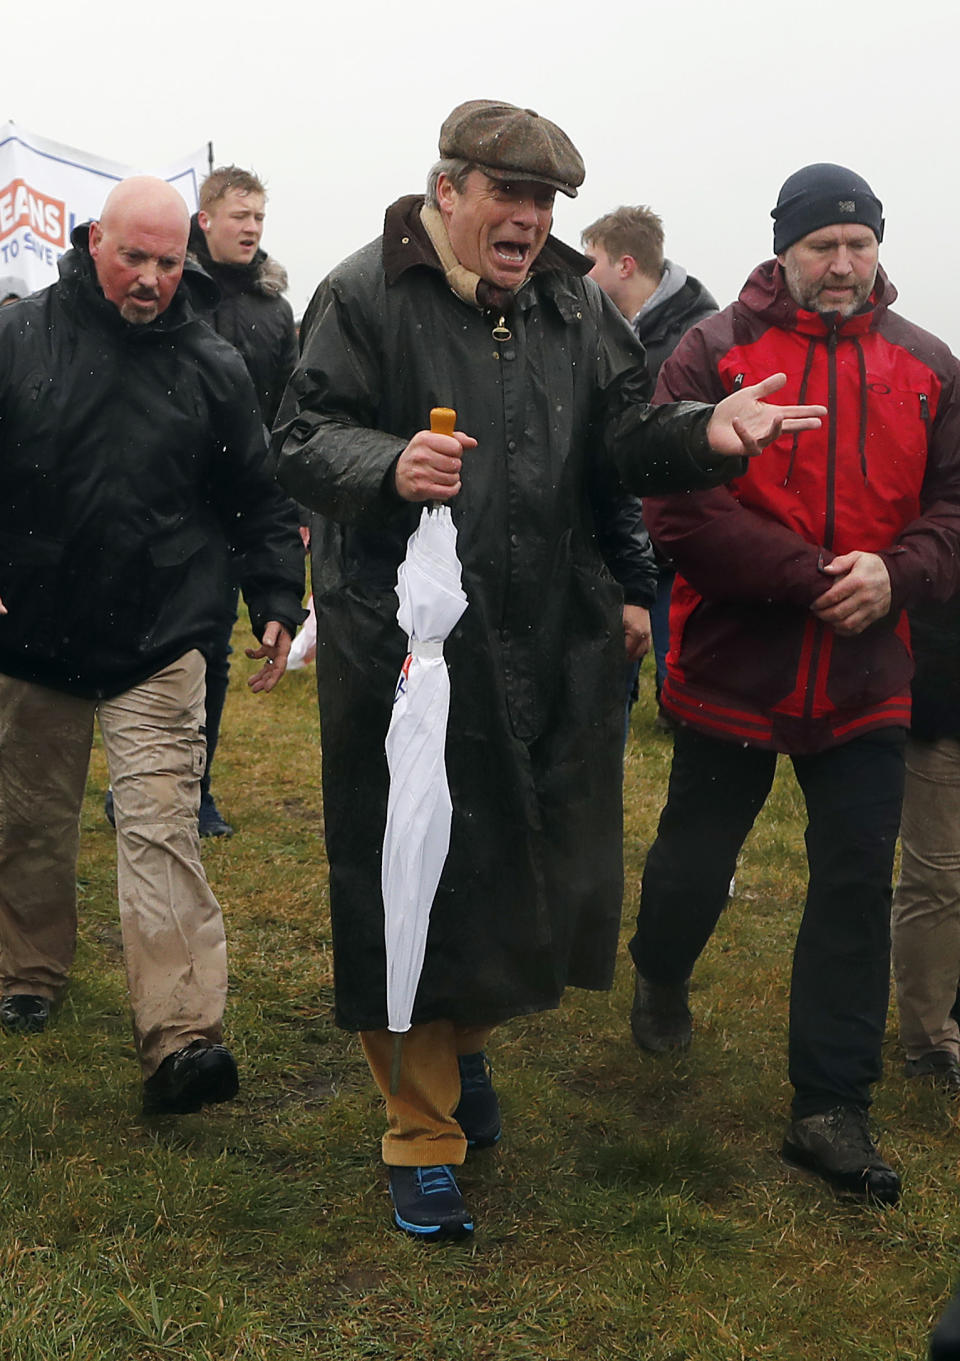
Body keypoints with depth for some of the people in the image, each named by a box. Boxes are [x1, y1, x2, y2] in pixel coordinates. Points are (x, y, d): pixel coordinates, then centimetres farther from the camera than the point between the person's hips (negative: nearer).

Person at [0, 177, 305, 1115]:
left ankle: (182, 1039, -15)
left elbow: (257, 501, 10)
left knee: (158, 829, -11)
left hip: (157, 649, -2)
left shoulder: (211, 367, 2)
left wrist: (276, 604, 5)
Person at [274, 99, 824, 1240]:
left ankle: (464, 1040, 44)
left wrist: (705, 434, -13)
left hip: (551, 650, 5)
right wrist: (389, 465, -26)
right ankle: (422, 1134, 20)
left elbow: (626, 431, 8)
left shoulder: (574, 304, 11)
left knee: (547, 871, 13)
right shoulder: (366, 294, -4)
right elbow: (301, 441, -7)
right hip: (401, 642, -5)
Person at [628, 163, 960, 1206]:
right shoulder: (714, 353, -6)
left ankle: (830, 1110, 15)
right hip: (733, 667, -2)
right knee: (694, 863, 13)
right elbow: (678, 505, -16)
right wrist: (815, 577, -20)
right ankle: (661, 975, 48)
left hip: (866, 681, 3)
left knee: (856, 889, 3)